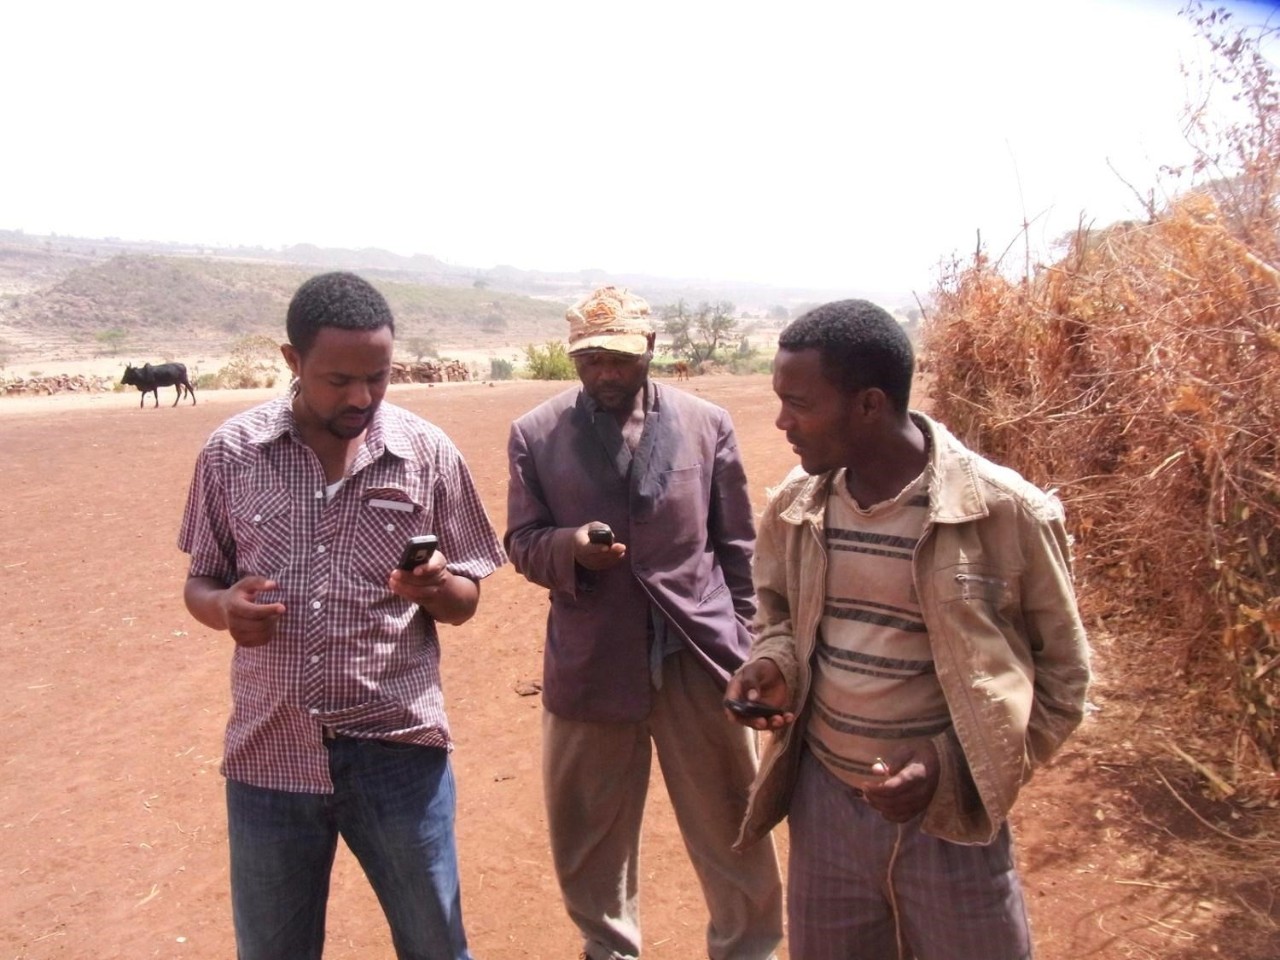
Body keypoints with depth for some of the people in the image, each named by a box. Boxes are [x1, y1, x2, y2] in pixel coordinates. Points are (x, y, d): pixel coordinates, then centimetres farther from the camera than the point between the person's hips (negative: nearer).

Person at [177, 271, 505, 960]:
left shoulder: (429, 454, -5)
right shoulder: (230, 452, -3)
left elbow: (464, 602, 2)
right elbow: (200, 583, 7)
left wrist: (433, 587, -21)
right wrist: (226, 606, -16)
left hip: (397, 749, -1)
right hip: (268, 752, 1)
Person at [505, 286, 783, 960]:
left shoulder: (708, 423, 2)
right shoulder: (535, 433, 0)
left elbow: (737, 546, 7)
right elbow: (521, 544, 3)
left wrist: (739, 641, 7)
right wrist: (570, 547, -19)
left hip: (699, 656, 0)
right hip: (591, 662, 1)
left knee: (731, 826, 12)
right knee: (589, 831, 14)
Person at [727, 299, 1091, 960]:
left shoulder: (1005, 512, -17)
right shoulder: (795, 504, -4)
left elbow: (1060, 674, -7)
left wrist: (950, 766, -18)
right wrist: (772, 666, -7)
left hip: (952, 820, -4)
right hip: (823, 803, 4)